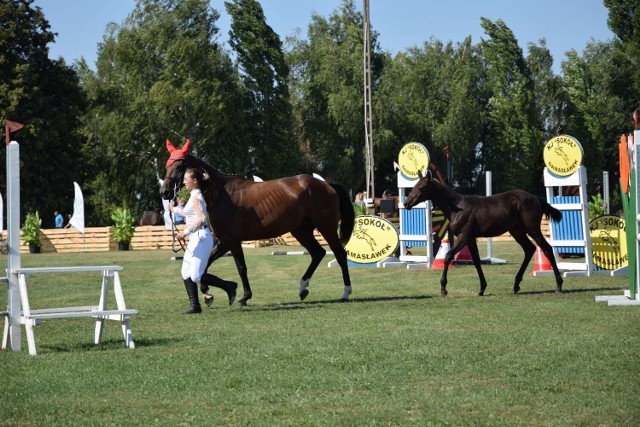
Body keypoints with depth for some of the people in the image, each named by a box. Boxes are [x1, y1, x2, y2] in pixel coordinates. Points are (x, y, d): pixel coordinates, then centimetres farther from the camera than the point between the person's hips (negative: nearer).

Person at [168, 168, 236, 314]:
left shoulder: (196, 197, -15)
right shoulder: (194, 196, 15)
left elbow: (201, 218, -27)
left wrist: (186, 231, -26)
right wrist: (175, 209, 35)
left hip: (201, 238, -10)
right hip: (195, 239, 10)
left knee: (196, 276, -10)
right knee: (186, 273, 10)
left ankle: (228, 286, -1)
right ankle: (194, 306, 12)